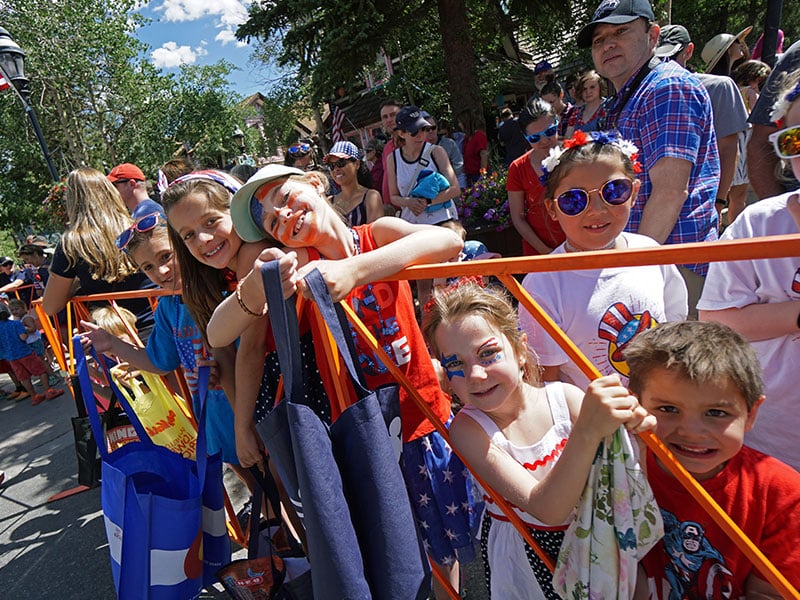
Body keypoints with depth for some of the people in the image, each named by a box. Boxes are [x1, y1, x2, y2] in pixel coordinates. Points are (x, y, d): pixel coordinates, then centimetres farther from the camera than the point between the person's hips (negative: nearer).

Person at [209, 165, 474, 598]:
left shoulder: (378, 234, -7)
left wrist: (355, 269, -40)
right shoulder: (300, 267, -6)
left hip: (424, 418, 0)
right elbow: (218, 336, -16)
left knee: (446, 544, 20)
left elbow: (448, 241, -29)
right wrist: (254, 289, -36)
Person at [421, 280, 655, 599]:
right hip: (522, 557, -2)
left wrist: (633, 430, -40)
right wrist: (586, 432, -50)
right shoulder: (468, 429, -25)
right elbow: (546, 510, -34)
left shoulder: (564, 397, -18)